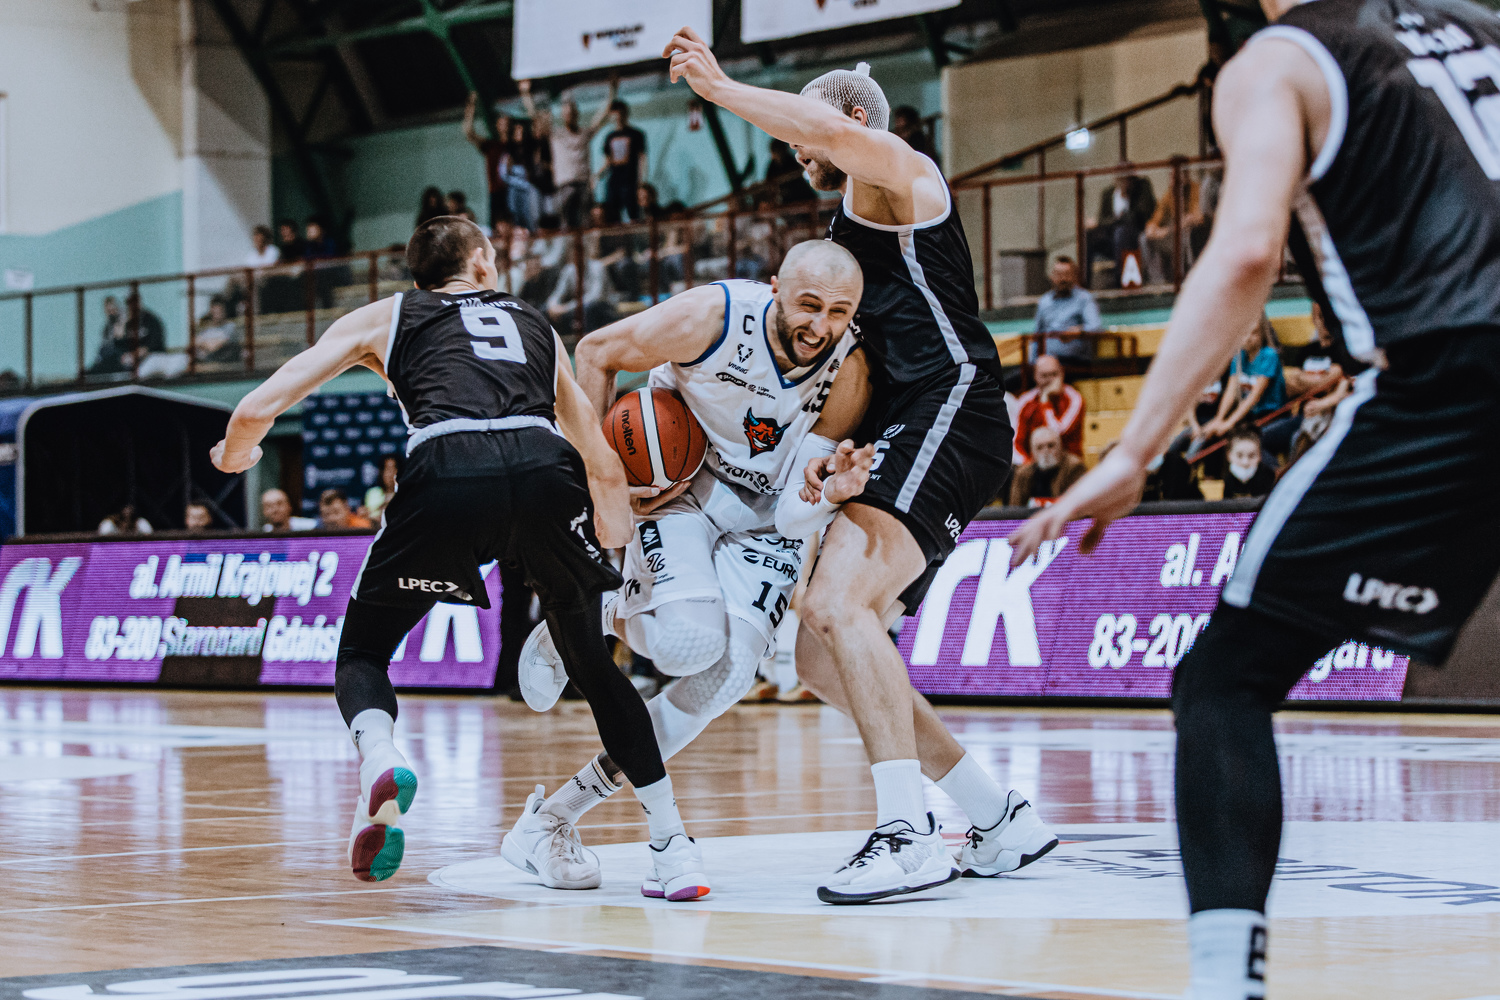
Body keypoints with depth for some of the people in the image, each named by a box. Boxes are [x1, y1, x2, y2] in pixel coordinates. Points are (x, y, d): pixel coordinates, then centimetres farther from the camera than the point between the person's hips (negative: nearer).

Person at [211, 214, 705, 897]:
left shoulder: (383, 317, 30)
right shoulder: (534, 324, 36)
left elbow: (256, 410, 23)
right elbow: (605, 467, 37)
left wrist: (235, 454, 45)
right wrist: (615, 542, 53)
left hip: (448, 470, -2)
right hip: (547, 468, 2)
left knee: (362, 654, 19)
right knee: (591, 662, 23)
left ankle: (379, 763, -13)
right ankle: (672, 846, 16)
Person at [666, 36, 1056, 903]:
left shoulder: (898, 173, 3)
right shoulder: (848, 234, 31)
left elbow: (842, 134, -23)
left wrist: (721, 89, -15)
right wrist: (818, 452, 9)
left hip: (949, 411, -11)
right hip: (901, 436, 11)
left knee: (840, 602, -27)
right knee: (817, 649, 8)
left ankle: (908, 835, -34)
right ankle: (1002, 819, 12)